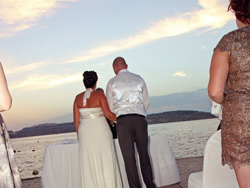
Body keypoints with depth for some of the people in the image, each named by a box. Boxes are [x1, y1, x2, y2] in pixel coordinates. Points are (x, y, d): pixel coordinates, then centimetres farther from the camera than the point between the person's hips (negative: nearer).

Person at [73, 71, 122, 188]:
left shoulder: (78, 98, 4)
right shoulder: (99, 95, -6)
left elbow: (76, 120, 4)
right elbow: (108, 114, -14)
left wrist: (79, 134, 14)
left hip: (85, 131, 3)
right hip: (101, 130, -3)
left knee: (89, 163, 7)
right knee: (105, 161, 4)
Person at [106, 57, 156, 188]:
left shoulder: (112, 82, 6)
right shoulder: (139, 79, 12)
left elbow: (111, 107, 13)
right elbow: (146, 103, 17)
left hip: (123, 120, -2)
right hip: (140, 119, 3)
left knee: (129, 158, 1)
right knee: (144, 154, 11)